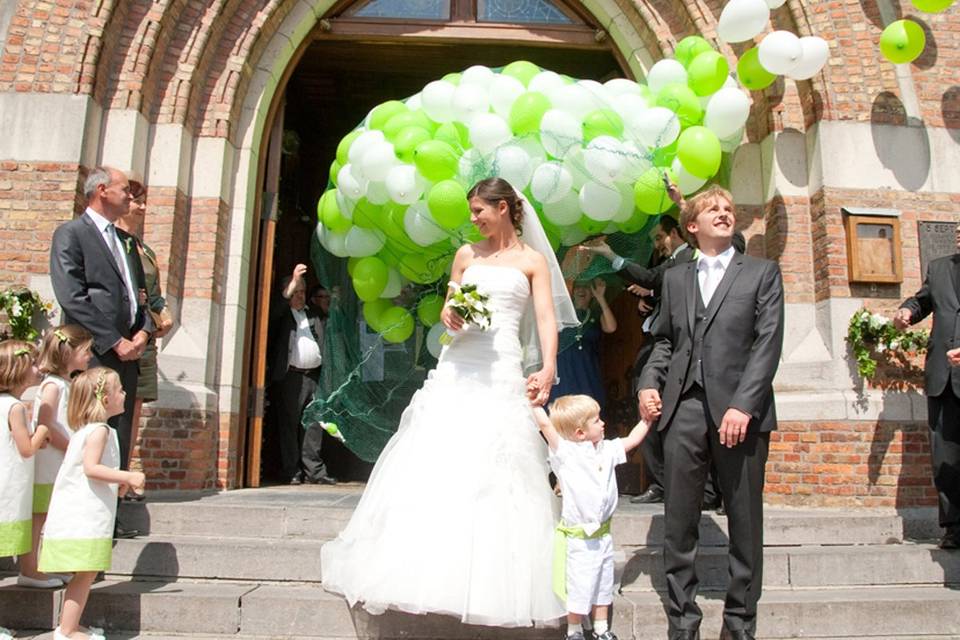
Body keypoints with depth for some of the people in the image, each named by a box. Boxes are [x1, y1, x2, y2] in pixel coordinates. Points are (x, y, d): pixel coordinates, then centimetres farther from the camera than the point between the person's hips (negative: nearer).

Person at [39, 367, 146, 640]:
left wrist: (118, 483, 15)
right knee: (85, 574, -5)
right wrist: (128, 477, -22)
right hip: (83, 518, -10)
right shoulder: (99, 430, -15)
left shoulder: (85, 430, 17)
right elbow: (91, 468, -25)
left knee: (85, 574, 15)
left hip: (81, 516, 10)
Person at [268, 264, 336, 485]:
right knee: (289, 425, -1)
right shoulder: (281, 314, 5)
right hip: (290, 376, -5)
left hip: (313, 376, 5)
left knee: (313, 424, 6)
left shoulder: (314, 314, 22)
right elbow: (279, 306, -15)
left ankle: (314, 471, 11)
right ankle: (291, 471, 6)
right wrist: (294, 280, -21)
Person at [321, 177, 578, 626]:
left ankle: (490, 584, 5)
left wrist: (548, 369, -19)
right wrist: (448, 316, -6)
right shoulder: (467, 254, 17)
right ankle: (427, 567, 10)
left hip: (501, 372, -3)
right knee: (434, 462, -1)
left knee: (493, 470, -6)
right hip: (457, 366, 4)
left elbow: (547, 319, -3)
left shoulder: (533, 259, 7)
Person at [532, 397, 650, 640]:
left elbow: (631, 440, 15)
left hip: (603, 535, 7)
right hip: (580, 539, -7)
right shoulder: (564, 452, -17)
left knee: (603, 587, 20)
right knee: (579, 590, 5)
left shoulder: (606, 450, 5)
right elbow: (545, 424, -28)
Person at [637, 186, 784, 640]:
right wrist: (648, 383, 0)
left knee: (745, 525, 5)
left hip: (740, 411, -2)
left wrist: (743, 405, -12)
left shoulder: (762, 273, 10)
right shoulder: (675, 279, 19)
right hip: (683, 409, 2)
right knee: (678, 524, 4)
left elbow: (768, 343, -1)